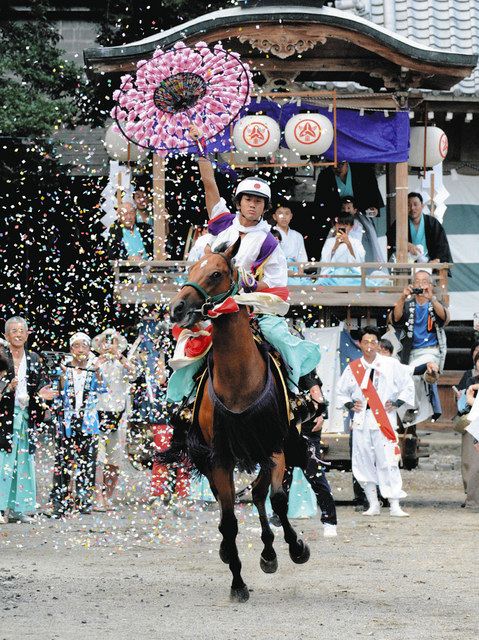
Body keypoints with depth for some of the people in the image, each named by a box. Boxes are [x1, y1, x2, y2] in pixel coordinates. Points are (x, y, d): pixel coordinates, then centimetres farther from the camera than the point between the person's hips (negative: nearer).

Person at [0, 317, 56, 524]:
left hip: (26, 418, 5)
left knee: (24, 462, 6)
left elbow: (41, 383, 16)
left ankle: (18, 509, 11)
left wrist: (41, 394, -5)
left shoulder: (34, 359, 12)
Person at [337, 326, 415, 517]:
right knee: (364, 462, 1)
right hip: (361, 420, 3)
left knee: (388, 462, -10)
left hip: (384, 420, -3)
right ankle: (373, 505, 9)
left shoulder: (391, 365, 4)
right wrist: (350, 405, 2)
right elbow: (342, 392, 20)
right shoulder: (352, 368, 10)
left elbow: (407, 386, 11)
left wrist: (395, 403, -1)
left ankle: (395, 506, -9)